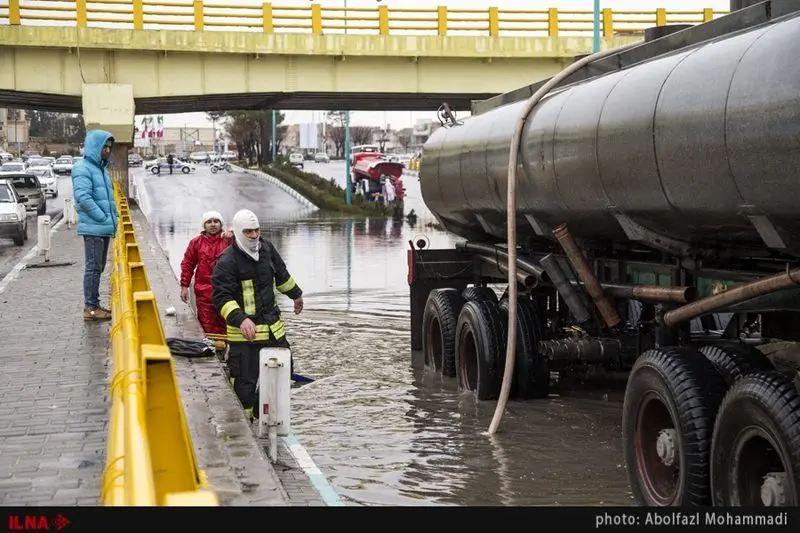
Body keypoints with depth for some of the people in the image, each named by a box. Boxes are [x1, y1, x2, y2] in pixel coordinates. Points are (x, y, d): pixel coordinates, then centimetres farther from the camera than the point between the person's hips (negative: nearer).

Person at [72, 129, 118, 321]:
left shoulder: (101, 168, 17)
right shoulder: (83, 168, -12)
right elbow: (83, 198, -20)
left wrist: (113, 219, 12)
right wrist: (103, 218, -16)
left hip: (105, 228, 9)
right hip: (93, 228, -9)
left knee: (98, 268, 14)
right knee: (93, 267, -6)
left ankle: (94, 305, 21)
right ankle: (90, 308, -2)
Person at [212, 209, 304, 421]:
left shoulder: (266, 248, 4)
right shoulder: (227, 261, -17)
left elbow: (281, 274, 24)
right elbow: (222, 298, -23)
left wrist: (296, 294, 37)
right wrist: (241, 320, -37)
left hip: (273, 327, 7)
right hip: (244, 332, -7)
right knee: (244, 379, -6)